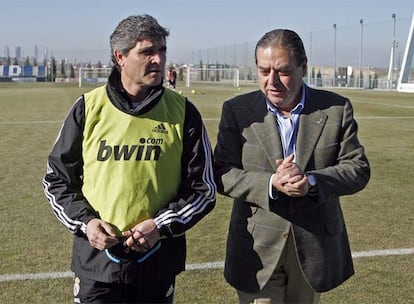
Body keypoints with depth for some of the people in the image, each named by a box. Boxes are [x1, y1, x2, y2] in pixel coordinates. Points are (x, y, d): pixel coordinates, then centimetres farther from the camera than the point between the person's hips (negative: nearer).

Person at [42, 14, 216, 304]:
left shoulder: (182, 112, -3)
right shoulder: (89, 108, -2)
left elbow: (203, 188, 1)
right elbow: (57, 179, 6)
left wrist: (162, 226, -12)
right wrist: (85, 221, -9)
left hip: (158, 261, 1)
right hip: (96, 259, 0)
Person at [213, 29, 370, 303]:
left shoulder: (336, 109, -2)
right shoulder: (238, 110, -3)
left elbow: (358, 168, -5)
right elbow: (222, 173, -7)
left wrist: (312, 182, -24)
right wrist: (271, 184, -25)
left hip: (315, 247, 2)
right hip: (258, 248, -1)